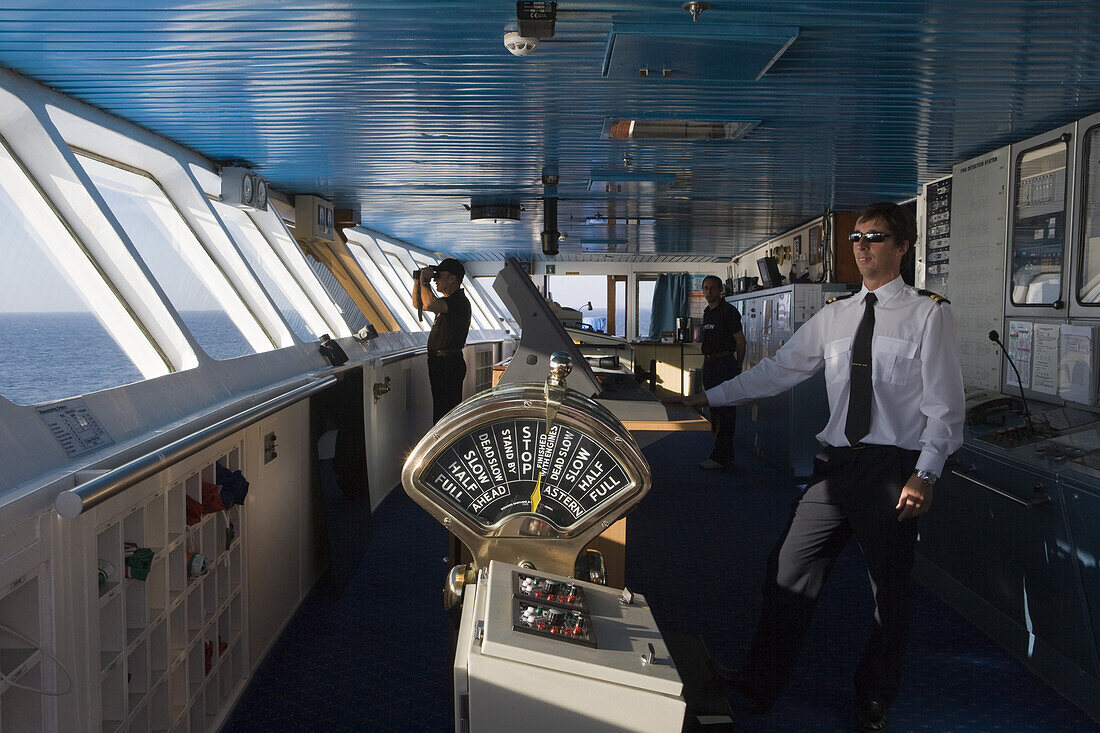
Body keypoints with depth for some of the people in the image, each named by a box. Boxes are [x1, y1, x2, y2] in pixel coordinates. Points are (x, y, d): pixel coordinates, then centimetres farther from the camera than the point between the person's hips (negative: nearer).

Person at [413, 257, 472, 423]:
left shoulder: (459, 301, -17)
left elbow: (429, 304, -33)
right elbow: (418, 304, 28)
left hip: (450, 364, -10)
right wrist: (418, 282, 12)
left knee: (445, 412, -9)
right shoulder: (446, 301, 16)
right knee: (440, 411, 16)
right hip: (439, 361, 10)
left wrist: (424, 281, -17)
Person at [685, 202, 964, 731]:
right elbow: (779, 370, 12)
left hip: (893, 467, -4)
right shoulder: (834, 315, 10)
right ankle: (760, 684, 17)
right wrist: (708, 397, 9)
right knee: (790, 569, 3)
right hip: (836, 463, 4)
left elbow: (945, 404, -5)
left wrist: (924, 475, -13)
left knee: (889, 589, 9)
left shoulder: (928, 314, -3)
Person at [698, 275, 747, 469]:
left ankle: (721, 457, -8)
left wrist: (736, 368, -8)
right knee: (714, 410, 11)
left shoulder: (729, 311, -9)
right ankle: (725, 454, 19)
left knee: (725, 411, -8)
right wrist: (708, 361, 19)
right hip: (709, 364, 9)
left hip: (724, 363, -9)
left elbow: (740, 342, -9)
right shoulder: (707, 312, 16)